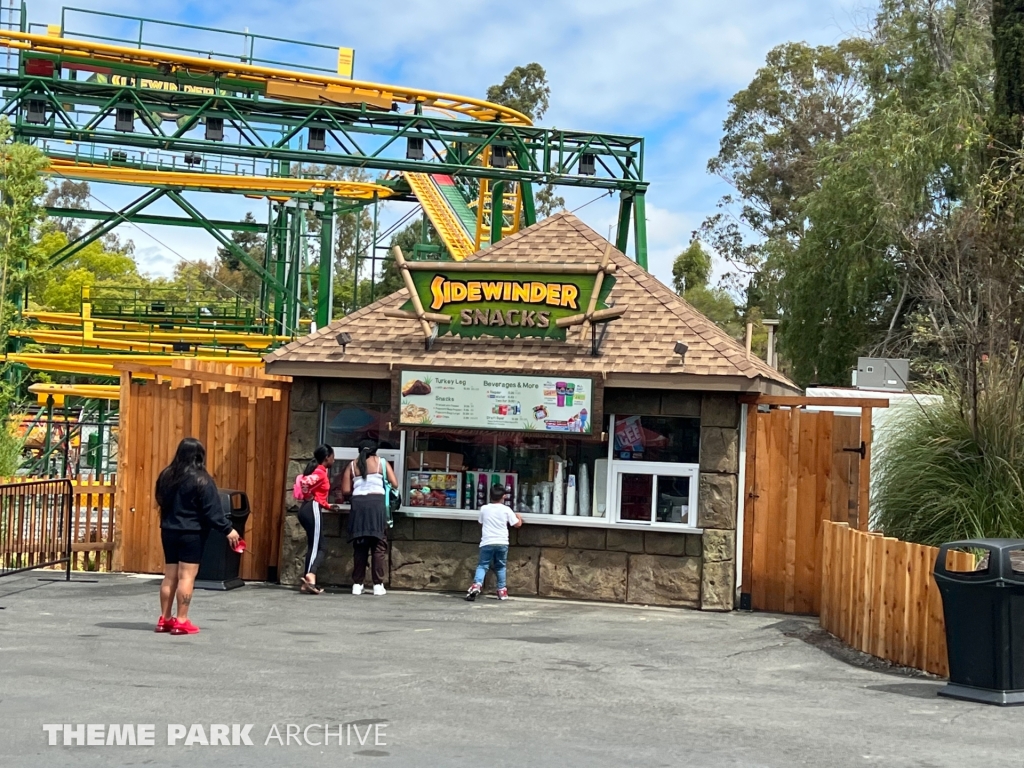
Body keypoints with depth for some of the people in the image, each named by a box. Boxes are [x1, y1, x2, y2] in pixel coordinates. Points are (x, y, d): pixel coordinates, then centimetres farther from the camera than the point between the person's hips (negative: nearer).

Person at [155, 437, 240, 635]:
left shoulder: (166, 476, 7)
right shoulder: (201, 480, -12)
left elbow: (161, 501, 17)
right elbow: (212, 510, -13)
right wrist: (227, 529, -8)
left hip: (169, 531, 6)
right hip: (192, 533, -6)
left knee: (170, 576, 12)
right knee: (186, 576, -4)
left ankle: (164, 619, 16)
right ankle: (181, 621, -4)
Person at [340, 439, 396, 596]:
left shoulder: (352, 465, 16)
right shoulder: (381, 463, 13)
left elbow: (345, 491, 8)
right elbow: (394, 484, 5)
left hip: (358, 504, 2)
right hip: (376, 503, -2)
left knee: (360, 546, 7)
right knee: (379, 545, 2)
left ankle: (357, 584, 5)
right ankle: (378, 585, -2)